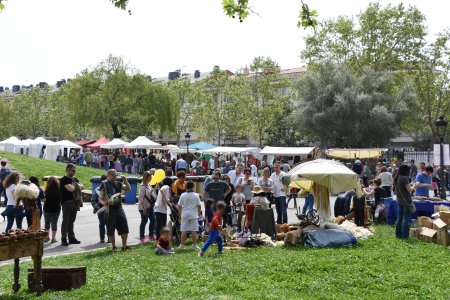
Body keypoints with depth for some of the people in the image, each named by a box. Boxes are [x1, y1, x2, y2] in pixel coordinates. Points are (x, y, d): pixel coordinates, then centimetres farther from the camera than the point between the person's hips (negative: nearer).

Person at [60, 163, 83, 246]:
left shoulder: (74, 179, 15)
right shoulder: (64, 180, -12)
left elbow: (82, 186, 11)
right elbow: (71, 189, -24)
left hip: (74, 203, 7)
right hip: (67, 203, -7)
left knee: (71, 221, 13)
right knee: (65, 222, -2)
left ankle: (71, 238, 20)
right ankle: (63, 239, 4)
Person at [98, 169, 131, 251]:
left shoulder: (118, 184, 12)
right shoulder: (104, 184, -5)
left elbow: (129, 189, 10)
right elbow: (100, 198, -8)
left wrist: (125, 180, -2)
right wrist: (104, 202, -29)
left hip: (119, 209, 5)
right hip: (110, 210, -5)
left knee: (124, 228, 4)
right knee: (111, 230, 3)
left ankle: (124, 246, 14)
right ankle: (114, 247, 16)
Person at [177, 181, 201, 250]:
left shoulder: (183, 195, -1)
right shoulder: (196, 195, -4)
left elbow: (179, 206, 4)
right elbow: (199, 206, -1)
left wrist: (180, 213, 17)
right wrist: (199, 213, 12)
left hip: (185, 214, 1)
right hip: (193, 214, -1)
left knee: (184, 230, 5)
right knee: (193, 230, 3)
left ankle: (182, 245, 9)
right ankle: (194, 245, 7)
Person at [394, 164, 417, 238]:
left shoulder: (396, 178, 6)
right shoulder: (404, 178, -17)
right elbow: (410, 190, -16)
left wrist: (410, 184, 15)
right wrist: (414, 185, 1)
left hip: (399, 200, 8)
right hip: (406, 201, -7)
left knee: (399, 217, 13)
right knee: (406, 218, 0)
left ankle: (398, 234, 17)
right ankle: (405, 234, 3)